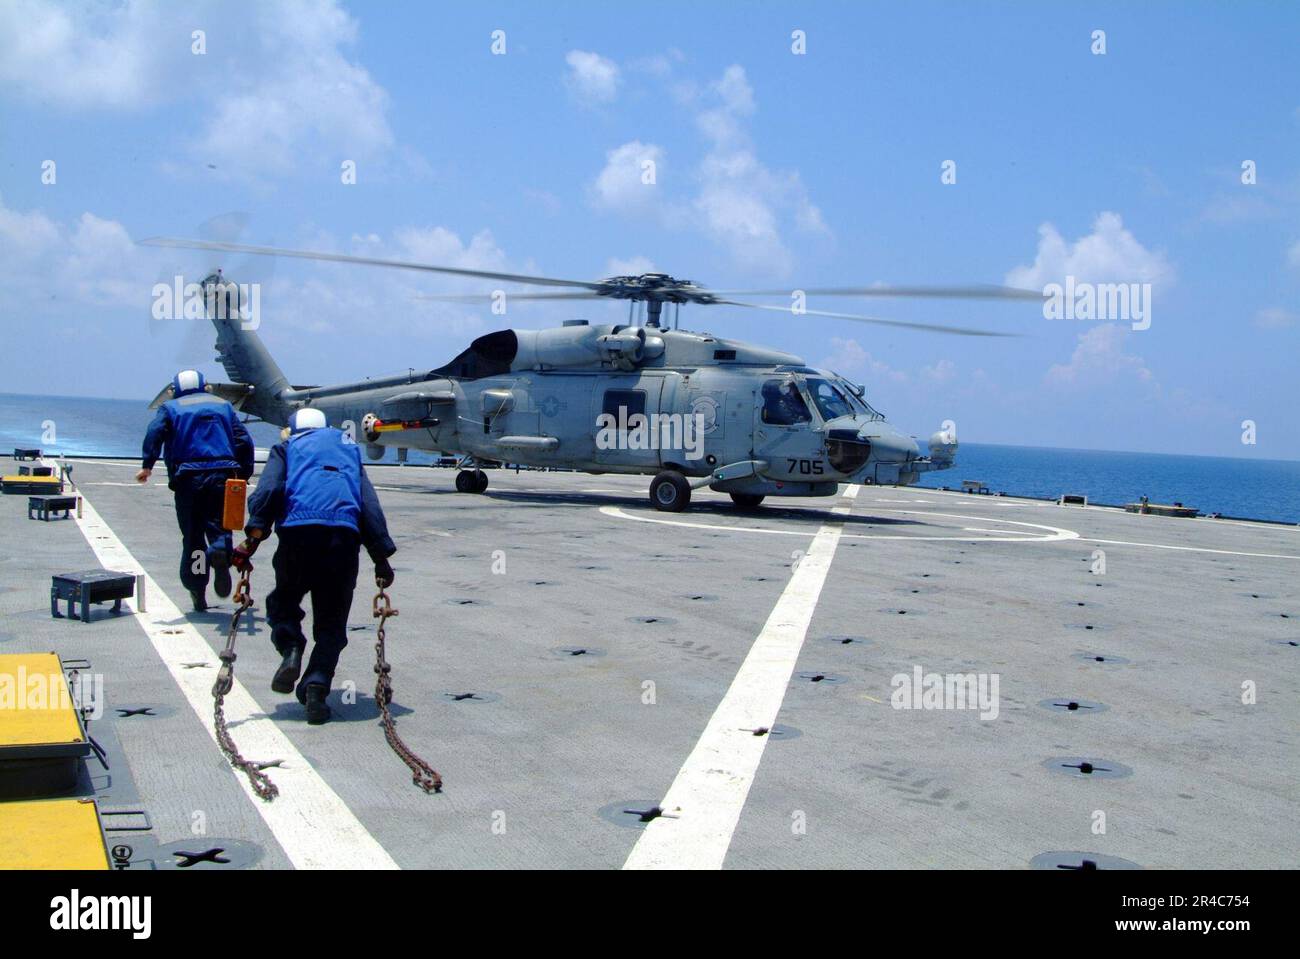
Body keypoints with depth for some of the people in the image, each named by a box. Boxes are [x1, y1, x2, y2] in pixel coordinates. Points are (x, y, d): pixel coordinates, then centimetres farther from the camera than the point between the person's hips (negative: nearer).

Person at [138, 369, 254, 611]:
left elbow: (155, 432, -8)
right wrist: (243, 475, 13)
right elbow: (243, 440, 11)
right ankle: (220, 550, -31)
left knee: (192, 535, 8)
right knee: (219, 525, 5)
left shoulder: (170, 408, 12)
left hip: (188, 478, -1)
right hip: (222, 477, 1)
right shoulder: (223, 405, 19)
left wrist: (147, 465, -11)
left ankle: (197, 590, 9)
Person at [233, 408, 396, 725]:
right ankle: (316, 687, -8)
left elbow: (268, 491, 2)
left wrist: (254, 535, -6)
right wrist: (382, 557, 16)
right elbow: (370, 505, 20)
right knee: (331, 620, 9)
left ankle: (291, 650, -7)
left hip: (298, 532, -2)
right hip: (345, 535, 2)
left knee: (283, 601, 20)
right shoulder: (349, 449, 31)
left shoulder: (286, 448, 23)